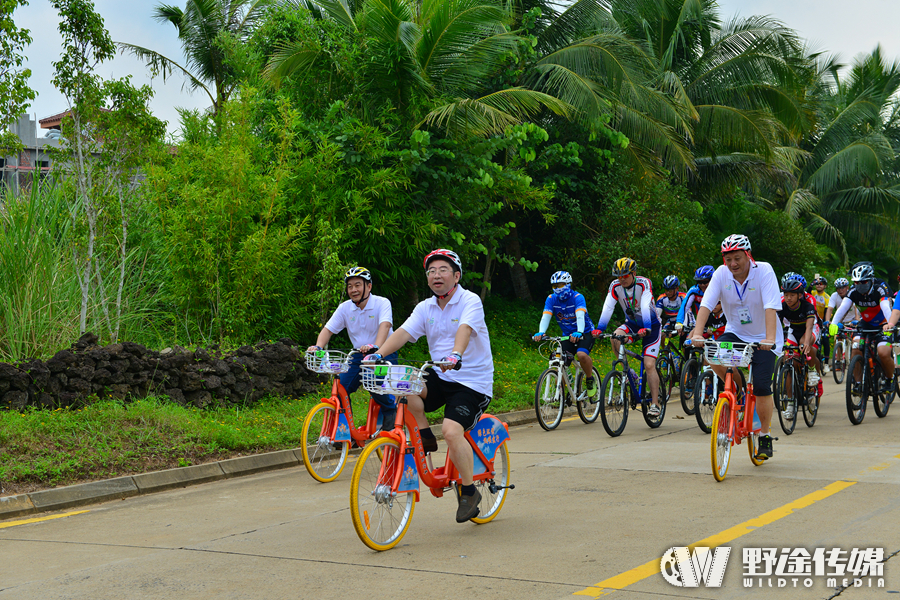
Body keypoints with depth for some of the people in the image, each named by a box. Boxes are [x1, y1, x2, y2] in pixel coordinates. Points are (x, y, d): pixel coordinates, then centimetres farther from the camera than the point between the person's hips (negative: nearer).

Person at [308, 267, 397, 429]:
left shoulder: (382, 303, -14)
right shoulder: (345, 308, -1)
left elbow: (385, 325, -31)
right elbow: (328, 329, -4)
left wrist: (375, 347, -50)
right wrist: (318, 347, -25)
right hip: (358, 355, 5)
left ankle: (391, 407, 1)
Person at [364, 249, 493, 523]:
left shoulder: (470, 301, -9)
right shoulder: (425, 308, 8)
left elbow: (464, 329, -29)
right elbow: (404, 332, -5)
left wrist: (455, 355, -48)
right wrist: (378, 354, -21)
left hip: (473, 382, -6)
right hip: (441, 378, 6)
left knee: (452, 431, -25)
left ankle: (469, 491, -5)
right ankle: (425, 438, -2)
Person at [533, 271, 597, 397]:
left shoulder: (577, 297, -19)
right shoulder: (551, 299, -7)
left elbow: (580, 316, -35)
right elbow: (545, 317, -20)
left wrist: (579, 332, -54)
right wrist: (541, 332, -40)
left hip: (585, 333, -4)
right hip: (567, 335, 4)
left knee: (582, 355, -31)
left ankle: (590, 380, -7)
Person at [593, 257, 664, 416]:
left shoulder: (644, 283, -24)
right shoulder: (615, 286, -12)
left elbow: (645, 307, -37)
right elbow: (608, 307, -20)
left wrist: (645, 328, -51)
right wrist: (599, 329, -33)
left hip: (651, 325, -4)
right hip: (631, 323, 4)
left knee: (649, 365, -15)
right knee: (615, 337, -29)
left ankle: (655, 404, -9)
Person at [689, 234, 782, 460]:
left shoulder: (764, 271, -20)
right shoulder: (721, 274, -11)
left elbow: (771, 307, -30)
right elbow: (706, 304, -19)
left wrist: (770, 339, -43)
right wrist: (697, 333, -34)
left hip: (762, 338, -3)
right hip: (735, 333, 3)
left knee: (761, 387, -14)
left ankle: (765, 437, 4)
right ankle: (740, 389, 0)